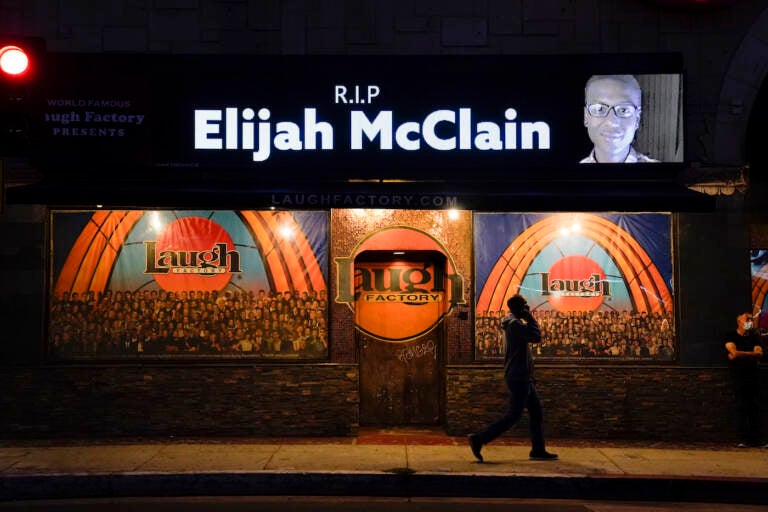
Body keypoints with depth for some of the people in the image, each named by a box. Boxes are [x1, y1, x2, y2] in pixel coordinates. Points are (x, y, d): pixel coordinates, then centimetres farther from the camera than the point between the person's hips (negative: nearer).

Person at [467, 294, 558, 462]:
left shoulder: (514, 323, 17)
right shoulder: (515, 324, -16)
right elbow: (536, 337, -19)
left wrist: (529, 375, 19)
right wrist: (530, 318, -9)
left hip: (522, 377, 11)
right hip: (518, 378, -11)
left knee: (536, 413, 12)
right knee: (513, 416, -8)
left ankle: (538, 450, 17)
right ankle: (479, 439, -6)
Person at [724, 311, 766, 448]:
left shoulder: (754, 336, 13)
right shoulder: (731, 336, 4)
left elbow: (759, 354, -1)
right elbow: (734, 352, -12)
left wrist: (741, 354, -9)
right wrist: (751, 354, -4)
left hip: (753, 375, 3)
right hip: (738, 375, -3)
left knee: (755, 407, -1)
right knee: (741, 407, -4)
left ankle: (757, 439, 0)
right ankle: (744, 439, -4)